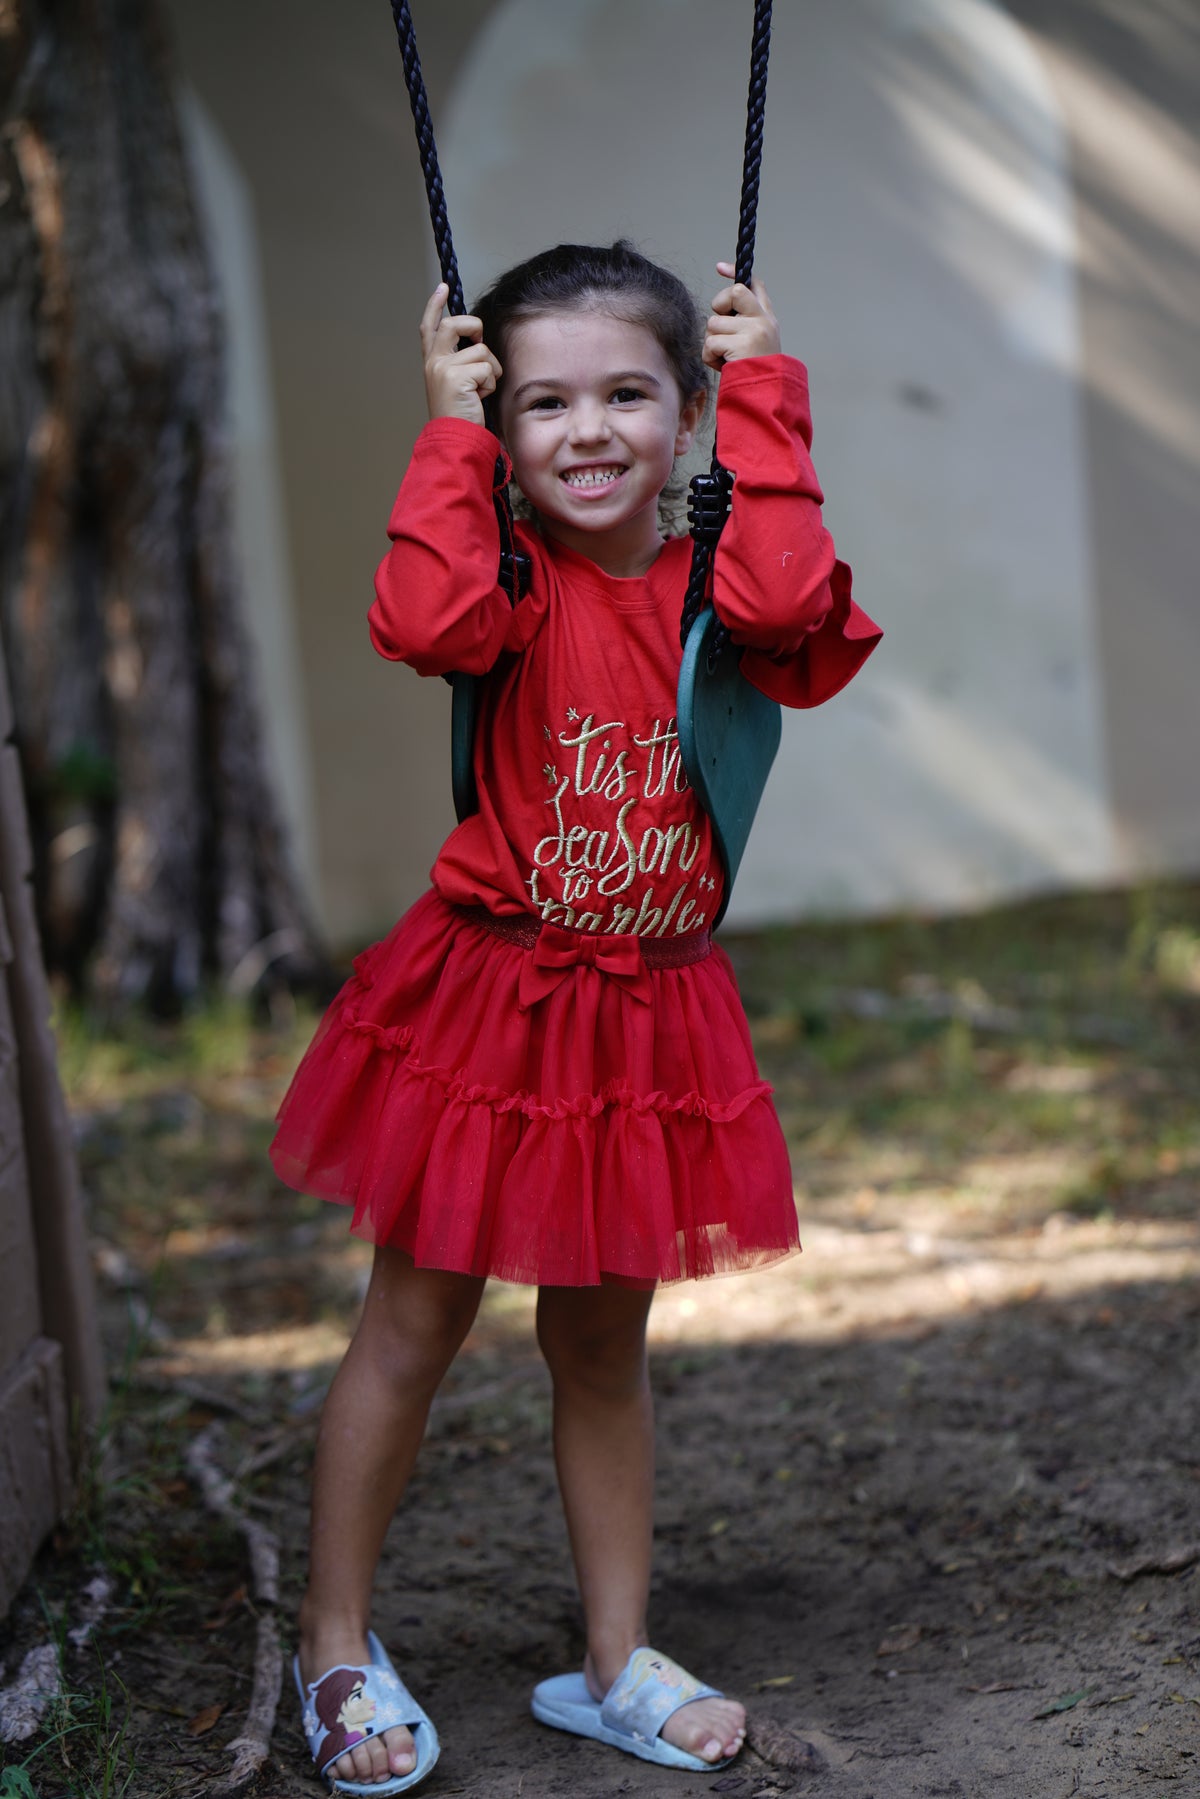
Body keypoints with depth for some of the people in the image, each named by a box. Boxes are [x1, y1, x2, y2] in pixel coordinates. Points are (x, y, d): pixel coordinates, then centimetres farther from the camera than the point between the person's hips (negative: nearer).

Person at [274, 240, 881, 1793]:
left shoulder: (705, 586, 0)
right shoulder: (512, 576, -8)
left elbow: (790, 603, -23)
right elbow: (425, 621, -31)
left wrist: (763, 404, -15)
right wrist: (454, 436, -21)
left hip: (648, 1020, 3)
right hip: (482, 1004, -3)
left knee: (603, 1346, 15)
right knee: (411, 1330, 8)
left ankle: (615, 1664, 27)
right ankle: (336, 1649, 22)